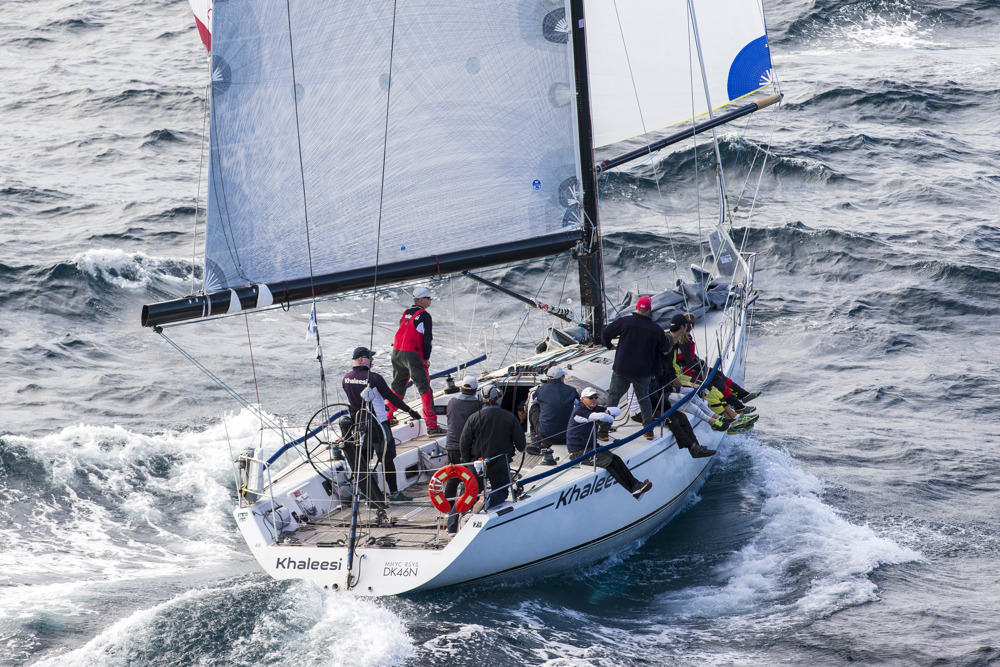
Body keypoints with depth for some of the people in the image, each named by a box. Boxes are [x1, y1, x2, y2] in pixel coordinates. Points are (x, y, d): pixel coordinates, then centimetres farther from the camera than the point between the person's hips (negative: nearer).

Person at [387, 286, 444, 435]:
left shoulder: (405, 313, 14)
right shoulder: (424, 315, -7)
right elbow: (427, 338, -10)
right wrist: (426, 358, -1)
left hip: (397, 352, 7)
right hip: (414, 355, -7)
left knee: (398, 385, 23)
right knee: (424, 388, -6)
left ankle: (387, 416, 31)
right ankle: (431, 426, -11)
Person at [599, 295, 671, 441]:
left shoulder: (625, 321, -11)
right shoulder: (656, 329, -7)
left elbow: (605, 334, -6)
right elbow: (666, 351, 1)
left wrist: (609, 346, 14)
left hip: (622, 369, -1)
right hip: (643, 372, 2)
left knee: (613, 398, 6)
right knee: (644, 398, 20)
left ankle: (604, 430, 3)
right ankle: (648, 429, 21)